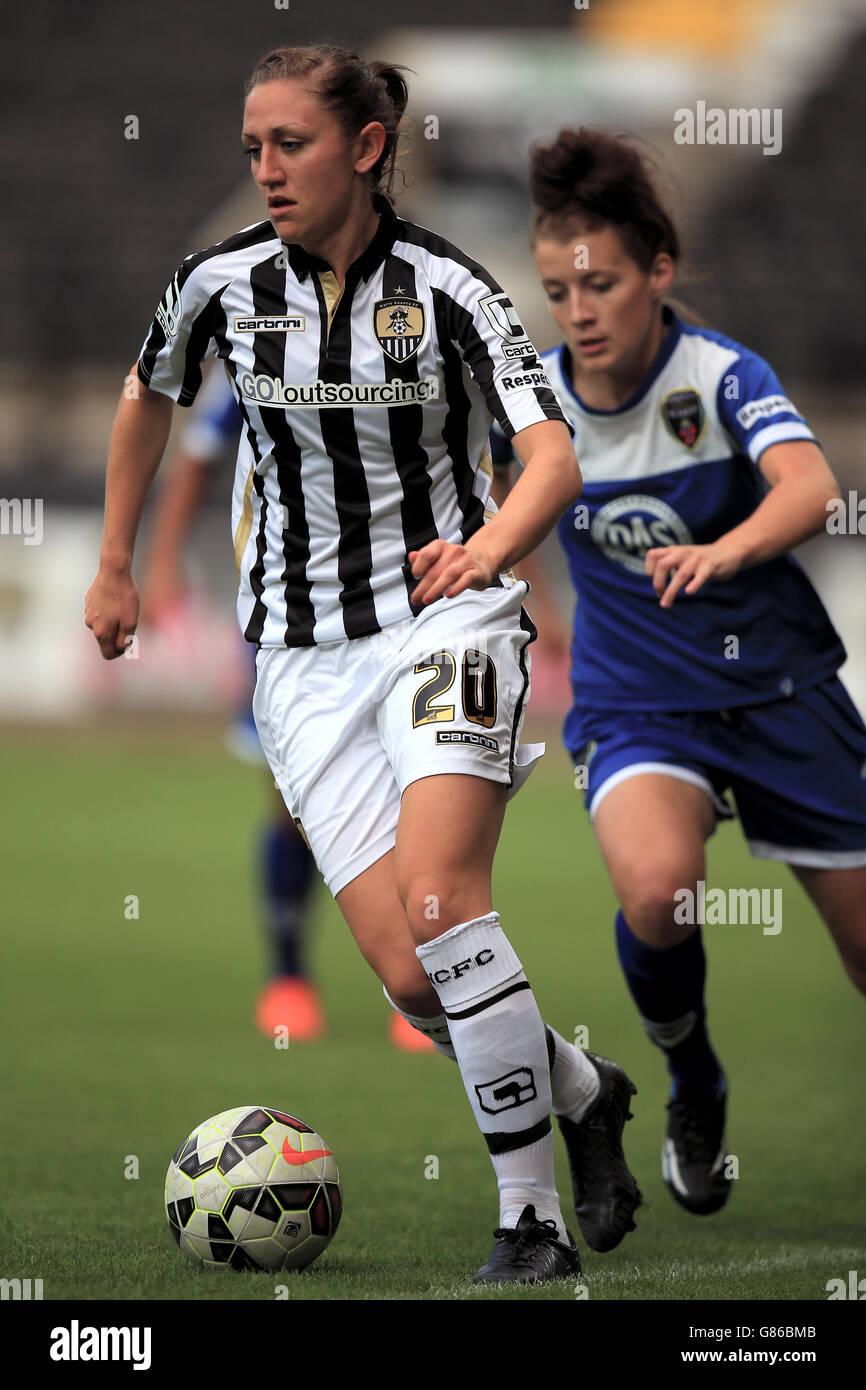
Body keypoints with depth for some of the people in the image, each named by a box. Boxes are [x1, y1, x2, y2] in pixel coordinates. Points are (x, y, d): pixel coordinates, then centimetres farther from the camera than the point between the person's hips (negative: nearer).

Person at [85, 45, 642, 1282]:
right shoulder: (223, 283, -1)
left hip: (444, 615, -3)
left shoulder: (448, 290, -10)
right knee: (407, 974, -10)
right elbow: (149, 400, 20)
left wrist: (486, 550, -40)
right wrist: (114, 566, 25)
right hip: (304, 655, 3)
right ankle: (582, 1094, 20)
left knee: (437, 901, -25)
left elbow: (553, 458, -21)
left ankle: (533, 1220, -14)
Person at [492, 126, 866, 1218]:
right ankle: (694, 1096, -3)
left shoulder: (721, 372, -17)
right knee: (657, 889, -32)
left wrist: (724, 551, -52)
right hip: (635, 708, 1)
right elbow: (499, 511, 11)